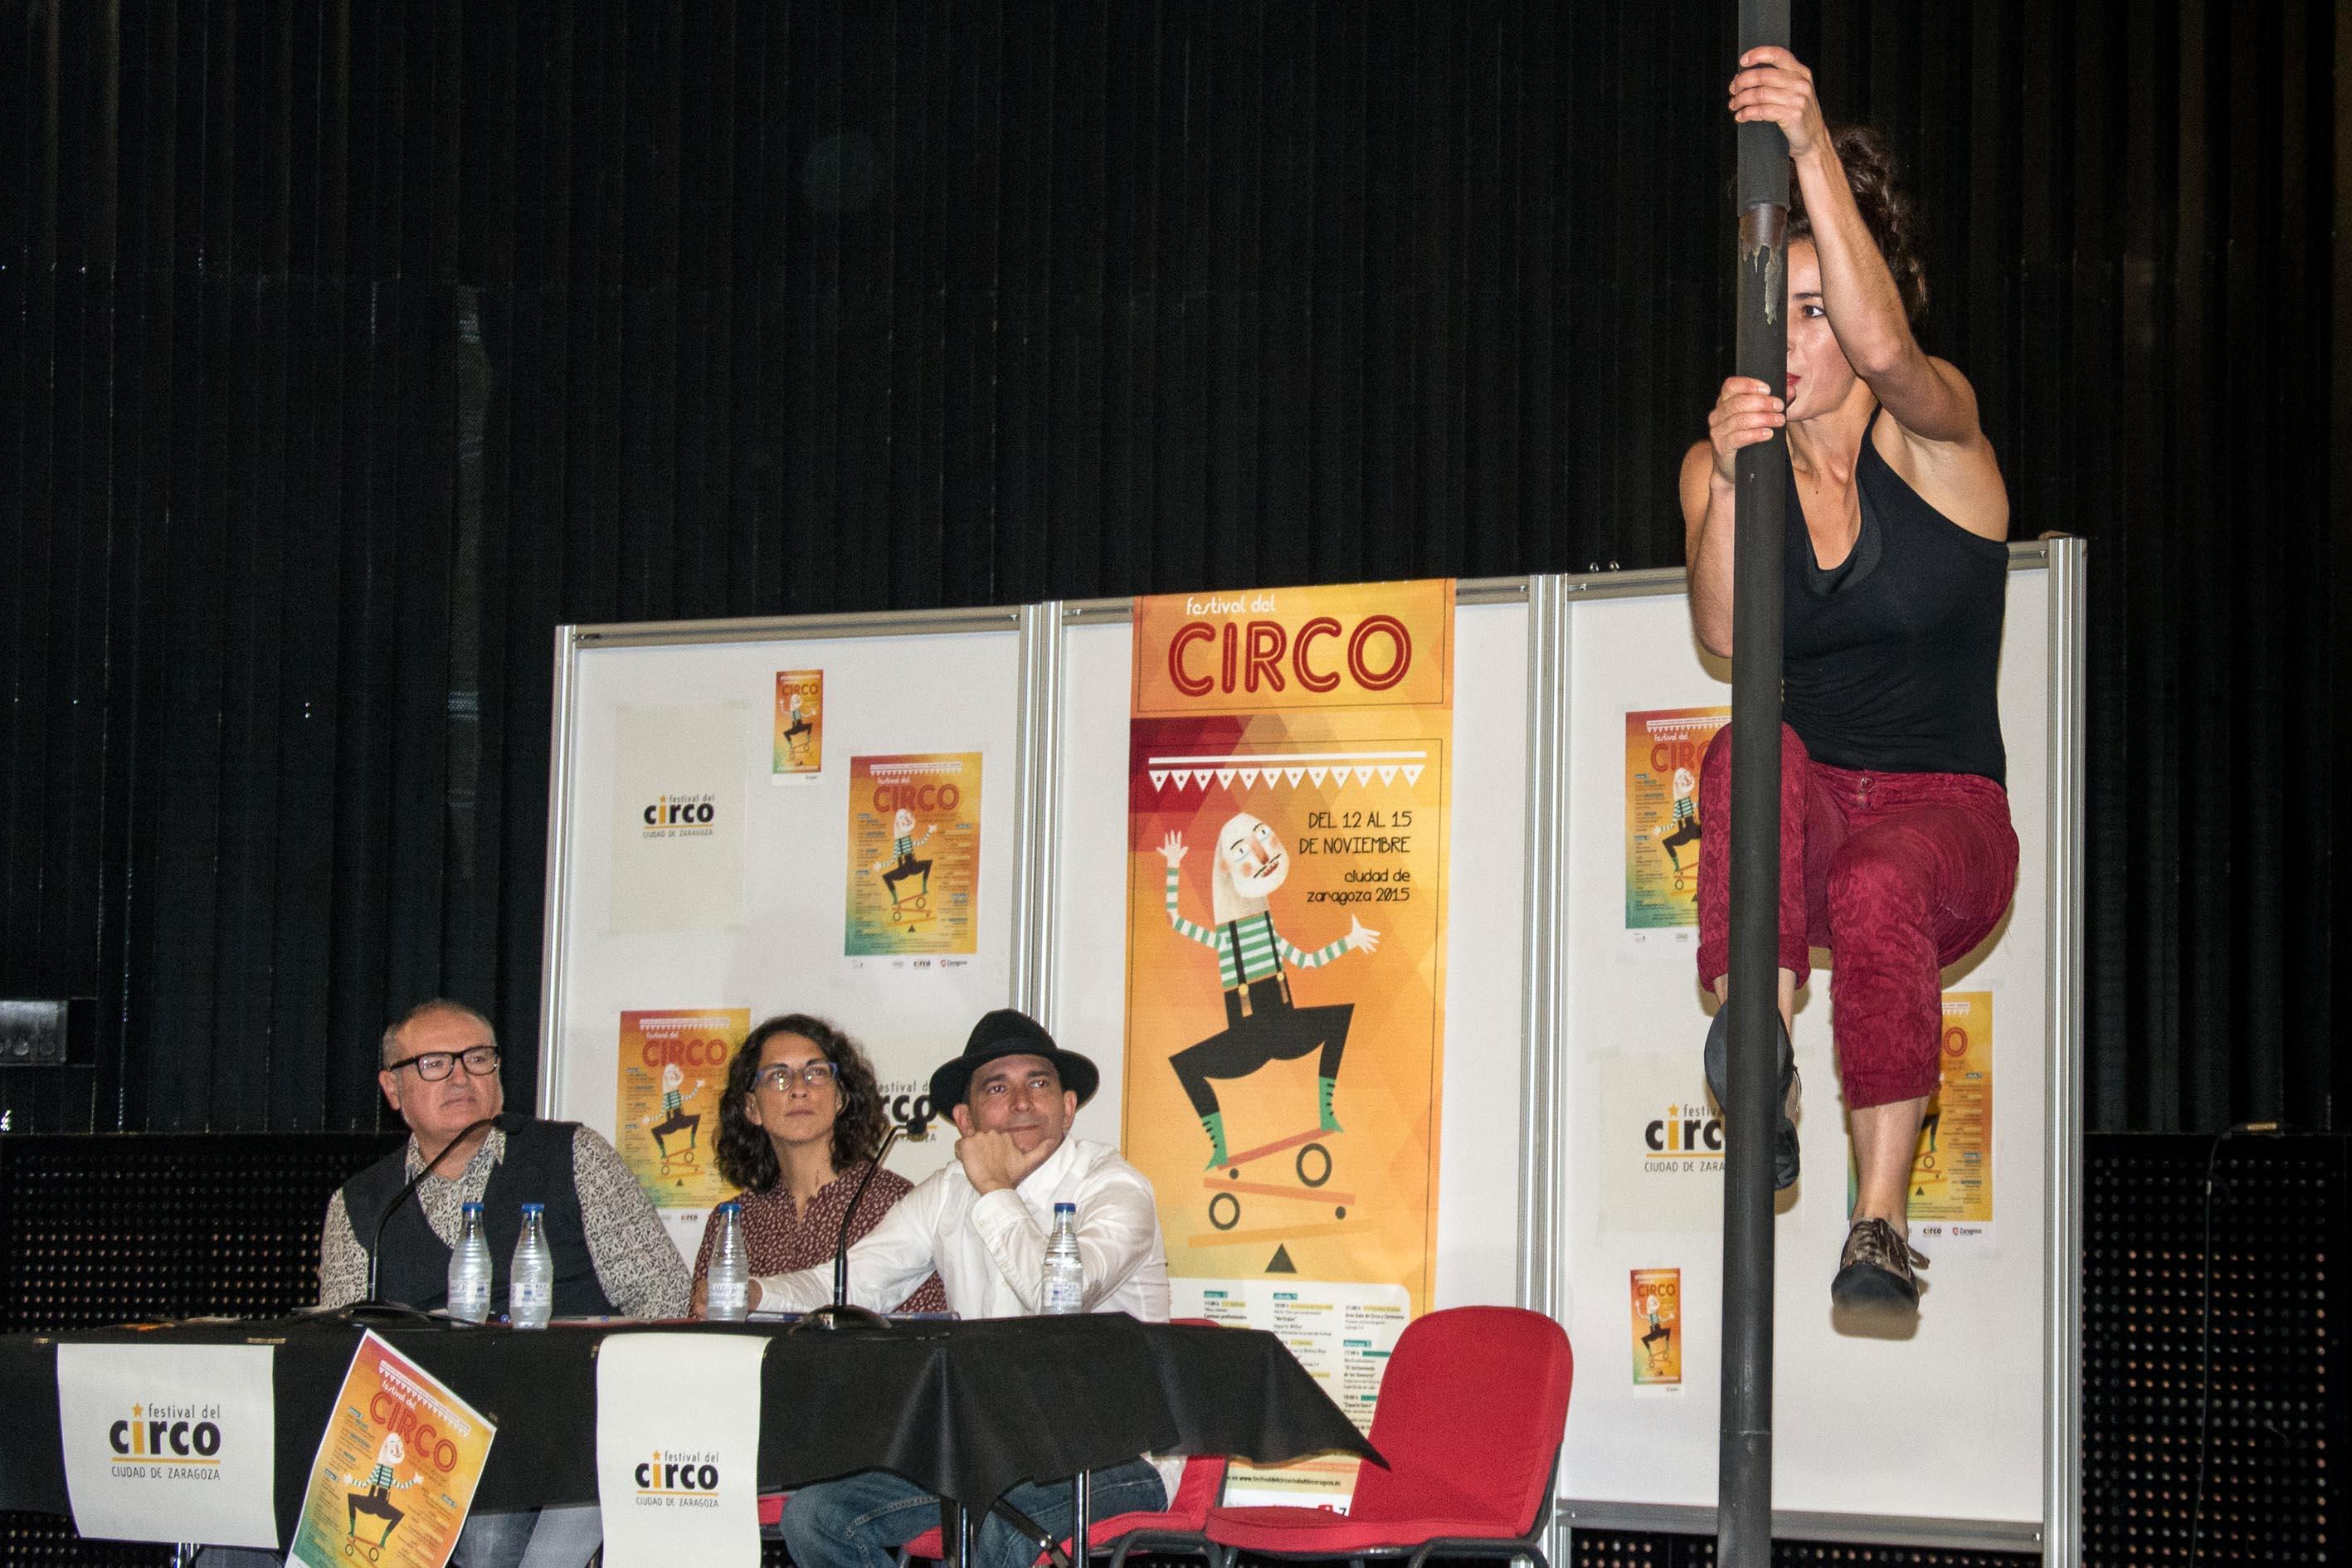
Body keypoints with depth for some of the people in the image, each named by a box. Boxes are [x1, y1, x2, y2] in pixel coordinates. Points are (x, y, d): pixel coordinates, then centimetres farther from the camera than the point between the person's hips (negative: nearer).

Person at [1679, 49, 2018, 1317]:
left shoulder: (1931, 435, -6)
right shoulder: (1722, 464, 3)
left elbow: (1882, 346, -33)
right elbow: (1722, 633, -17)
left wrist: (1814, 150, -46)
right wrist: (1727, 476, -36)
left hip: (1943, 816, -2)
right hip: (1802, 822, 2)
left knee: (1880, 887, -37)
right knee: (1750, 750, -33)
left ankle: (1881, 1217, -28)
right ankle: (1761, 1064, -41)